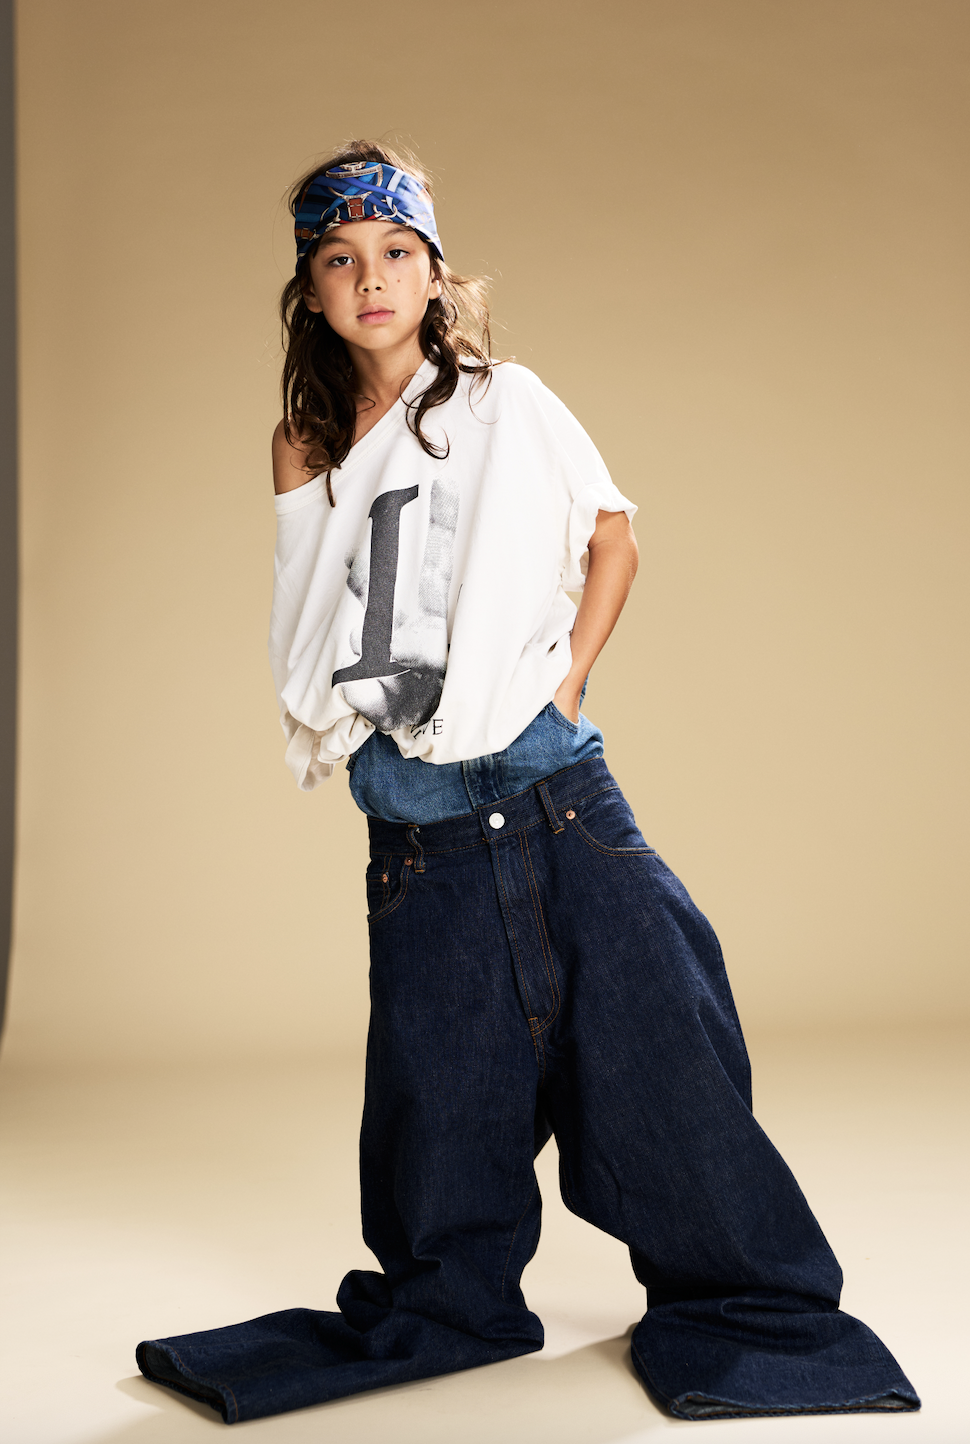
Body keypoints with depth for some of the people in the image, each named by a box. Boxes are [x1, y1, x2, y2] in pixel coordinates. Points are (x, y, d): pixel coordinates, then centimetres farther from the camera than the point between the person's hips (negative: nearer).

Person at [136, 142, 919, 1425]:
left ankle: (739, 1300, 18)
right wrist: (347, 723, 1)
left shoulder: (506, 403, 3)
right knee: (434, 1081, 8)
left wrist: (564, 679, -3)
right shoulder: (306, 447, 10)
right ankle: (445, 1308, 29)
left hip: (548, 783, -2)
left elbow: (613, 537, 8)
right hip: (413, 826, 2)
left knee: (655, 1032, 0)